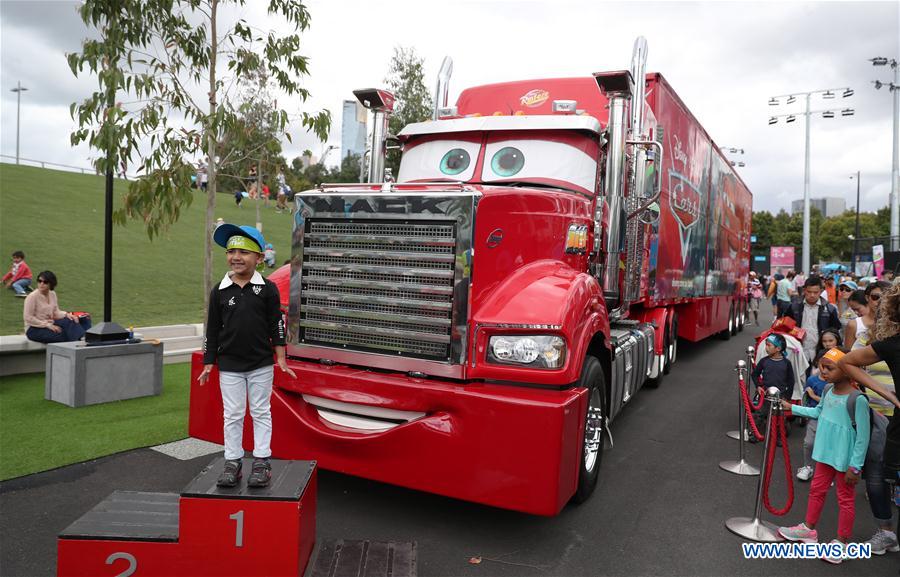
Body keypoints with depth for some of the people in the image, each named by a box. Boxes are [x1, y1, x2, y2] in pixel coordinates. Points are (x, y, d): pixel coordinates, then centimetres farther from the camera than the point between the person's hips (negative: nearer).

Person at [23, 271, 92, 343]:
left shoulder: (52, 294, 5)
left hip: (48, 325, 6)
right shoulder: (32, 297, -14)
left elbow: (56, 312, 9)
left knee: (70, 321, -21)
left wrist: (66, 314, -12)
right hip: (34, 329, -6)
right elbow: (27, 317, -17)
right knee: (62, 335, -30)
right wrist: (47, 325, -22)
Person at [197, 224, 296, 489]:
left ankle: (261, 461, 19)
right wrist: (208, 364, 4)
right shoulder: (219, 291, 0)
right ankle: (232, 462, 22)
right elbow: (213, 329, 4)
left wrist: (281, 358, -2)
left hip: (261, 365, -1)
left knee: (261, 413, 9)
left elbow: (277, 325, -1)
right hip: (229, 366, 2)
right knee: (233, 415, 10)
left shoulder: (268, 289, -5)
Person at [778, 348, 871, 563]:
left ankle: (842, 542, 26)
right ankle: (809, 529, 38)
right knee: (817, 490, 20)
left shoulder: (857, 399, -25)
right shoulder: (829, 390, -2)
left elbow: (863, 436, -21)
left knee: (845, 499, 10)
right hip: (825, 454, 8)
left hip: (844, 459, -8)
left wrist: (855, 467, -19)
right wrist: (792, 408, 15)